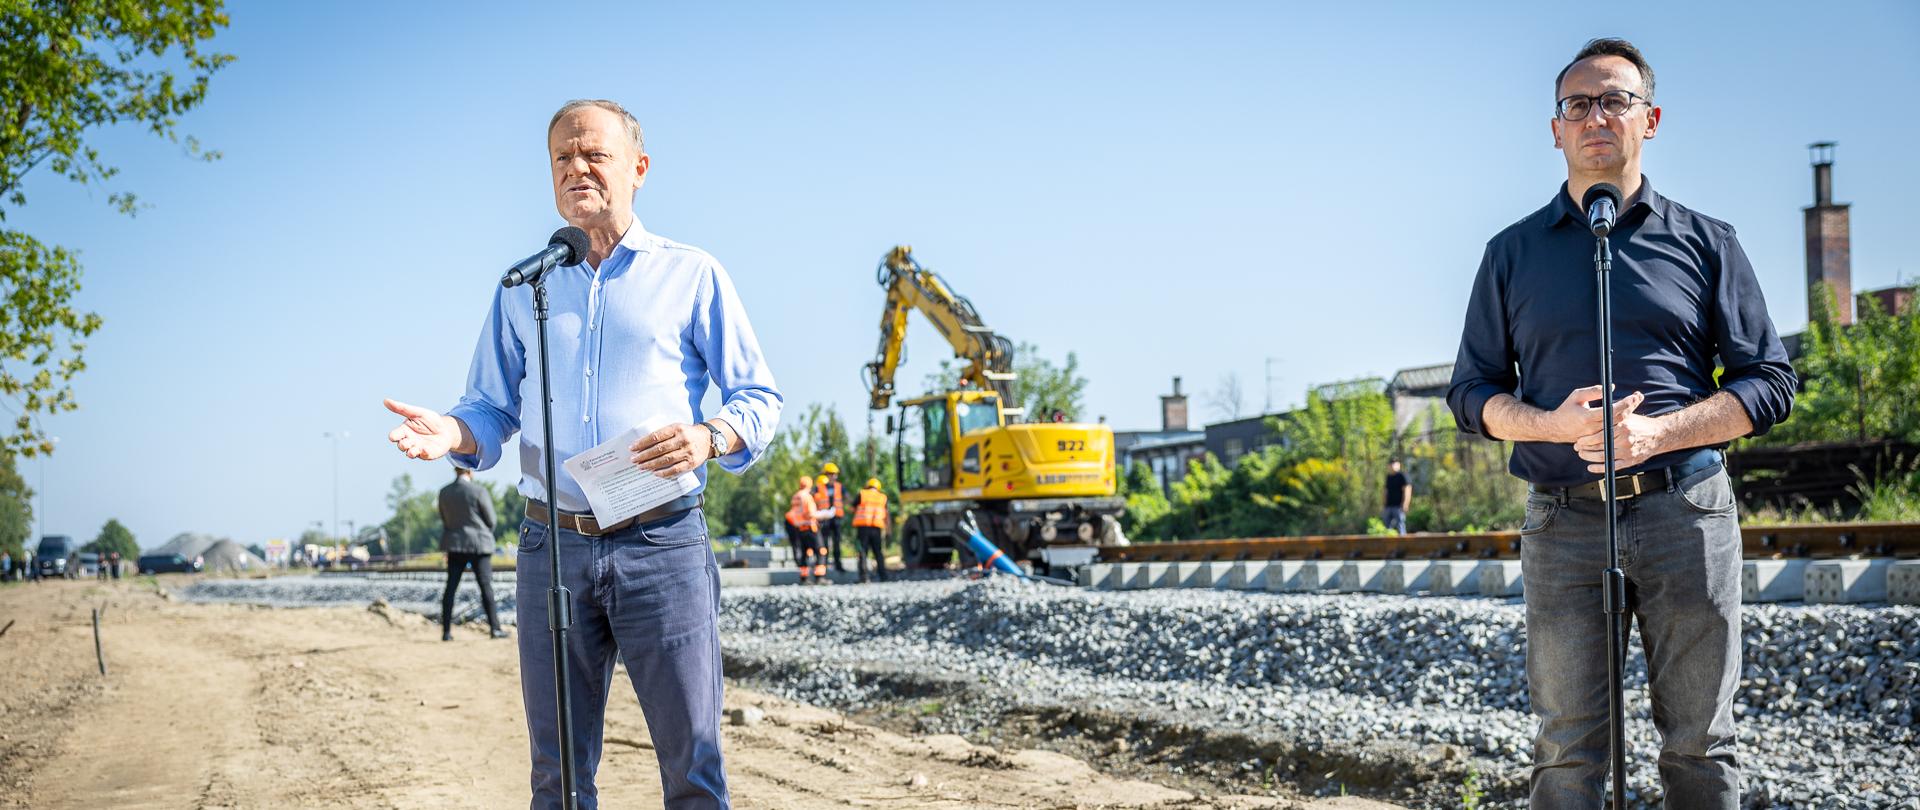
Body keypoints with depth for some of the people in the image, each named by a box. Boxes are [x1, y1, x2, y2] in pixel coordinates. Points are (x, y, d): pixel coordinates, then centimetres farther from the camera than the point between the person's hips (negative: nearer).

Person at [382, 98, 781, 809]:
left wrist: (709, 437, -15)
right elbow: (493, 408, 17)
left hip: (661, 544, -3)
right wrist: (452, 433, -6)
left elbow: (759, 399, 6)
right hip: (553, 544, 3)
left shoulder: (691, 276, 6)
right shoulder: (522, 289, 16)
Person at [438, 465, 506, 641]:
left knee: (450, 588, 5)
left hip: (454, 545, 4)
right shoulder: (479, 491, -12)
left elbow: (444, 519, 10)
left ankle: (446, 631, 3)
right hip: (478, 544, -4)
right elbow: (491, 520, -5)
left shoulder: (444, 492, 2)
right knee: (486, 586, 1)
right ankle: (494, 628, 1)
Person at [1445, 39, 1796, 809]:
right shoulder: (1513, 253, 12)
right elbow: (1472, 390, 12)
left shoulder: (1706, 243, 10)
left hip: (1686, 513, 0)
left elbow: (1769, 382, 6)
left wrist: (1655, 434, -11)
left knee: (1699, 744, 3)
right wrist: (1555, 424, -10)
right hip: (1564, 522, 0)